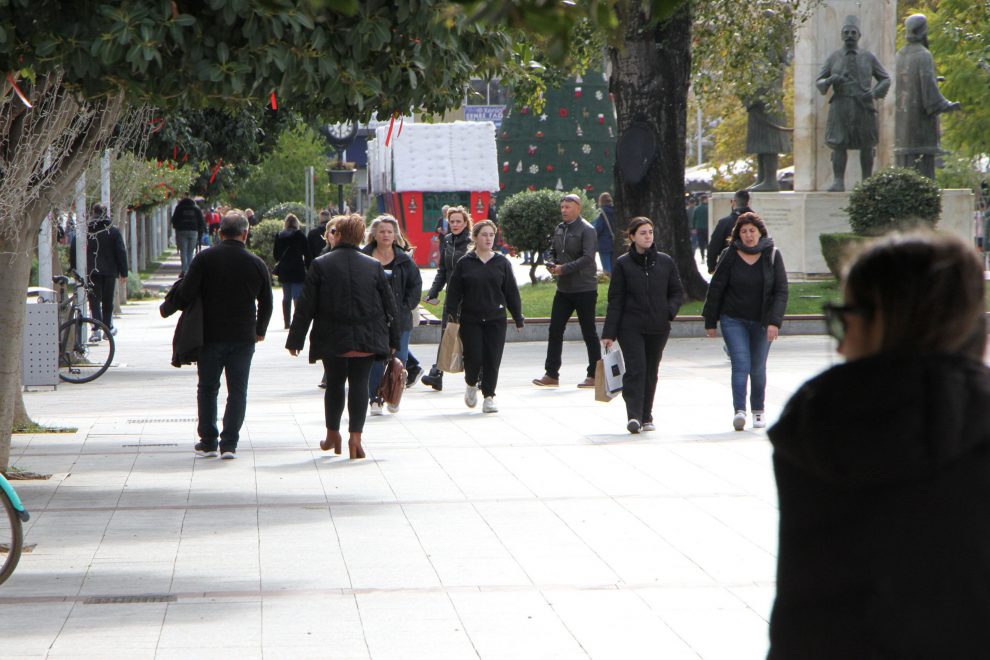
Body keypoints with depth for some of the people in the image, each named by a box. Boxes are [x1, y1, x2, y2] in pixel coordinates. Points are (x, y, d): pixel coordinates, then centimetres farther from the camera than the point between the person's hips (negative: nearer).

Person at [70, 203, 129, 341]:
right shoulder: (114, 231, 1)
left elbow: (73, 252, 2)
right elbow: (121, 252, 1)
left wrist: (74, 269, 12)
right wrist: (123, 273, 5)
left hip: (91, 272, 0)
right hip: (109, 272, 0)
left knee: (94, 301, -1)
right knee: (107, 301, 13)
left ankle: (96, 330, -16)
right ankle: (108, 328, 20)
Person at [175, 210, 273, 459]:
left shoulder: (204, 259, -8)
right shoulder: (256, 264, -1)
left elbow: (185, 295, -12)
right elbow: (266, 304, 8)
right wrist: (260, 332, 23)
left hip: (210, 336, -1)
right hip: (243, 338, 1)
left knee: (207, 389, 13)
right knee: (237, 391, 6)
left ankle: (208, 441, 15)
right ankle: (229, 443, -1)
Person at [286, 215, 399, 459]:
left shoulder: (320, 265, -4)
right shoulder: (373, 266, 1)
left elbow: (306, 306, -4)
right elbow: (389, 304, 5)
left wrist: (295, 339, 1)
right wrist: (393, 340, 14)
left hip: (332, 339, 0)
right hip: (366, 339, 0)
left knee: (334, 384, 15)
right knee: (359, 384, 2)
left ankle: (332, 435, 26)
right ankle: (355, 436, -7)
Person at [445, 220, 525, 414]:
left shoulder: (502, 263, 5)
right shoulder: (464, 264, 2)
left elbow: (511, 292, 8)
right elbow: (454, 292, 3)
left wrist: (518, 318, 7)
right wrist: (452, 317, -3)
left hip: (495, 320, 1)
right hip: (470, 320, -1)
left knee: (492, 360, -3)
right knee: (473, 358, -5)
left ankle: (489, 396, 7)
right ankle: (471, 384, 24)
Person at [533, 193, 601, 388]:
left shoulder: (587, 230, -12)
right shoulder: (559, 229, 11)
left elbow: (588, 258, -21)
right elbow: (552, 251, 18)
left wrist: (564, 268, -22)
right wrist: (551, 264, -4)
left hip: (584, 289, -7)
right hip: (563, 289, 7)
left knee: (589, 332, 2)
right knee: (555, 330, 4)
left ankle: (594, 375, 9)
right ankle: (551, 374, 9)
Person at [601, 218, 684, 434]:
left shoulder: (665, 262, 5)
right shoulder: (623, 264, -1)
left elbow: (678, 292, 13)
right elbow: (615, 300, -1)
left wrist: (670, 310, -9)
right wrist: (609, 333, -4)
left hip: (658, 328, 3)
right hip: (631, 327, -3)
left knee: (651, 373, 9)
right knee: (635, 370, -14)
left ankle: (646, 417, 19)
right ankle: (634, 416, -20)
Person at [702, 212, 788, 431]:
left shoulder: (772, 256, -2)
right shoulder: (729, 256, -4)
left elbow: (781, 291, -5)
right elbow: (716, 289, 2)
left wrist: (774, 322, -15)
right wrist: (710, 322, 3)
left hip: (762, 322, 1)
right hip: (733, 320, -1)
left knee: (758, 369, 10)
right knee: (740, 364, -15)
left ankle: (758, 409, 27)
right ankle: (739, 411, -23)